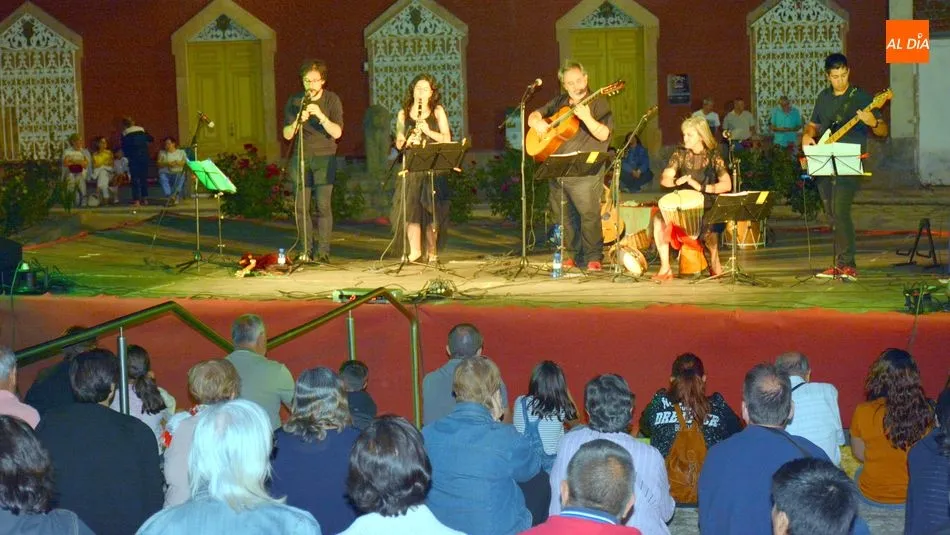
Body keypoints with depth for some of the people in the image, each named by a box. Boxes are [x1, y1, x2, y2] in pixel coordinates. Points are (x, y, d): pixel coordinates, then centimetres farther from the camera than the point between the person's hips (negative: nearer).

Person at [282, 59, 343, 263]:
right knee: (300, 206, -1)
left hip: (324, 157, -2)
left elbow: (337, 132, -9)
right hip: (300, 157, 3)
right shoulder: (294, 101, 6)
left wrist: (320, 115, -22)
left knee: (323, 205, -9)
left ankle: (324, 251, -5)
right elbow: (287, 134, 1)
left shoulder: (332, 100, 0)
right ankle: (306, 250, 7)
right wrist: (298, 121, -18)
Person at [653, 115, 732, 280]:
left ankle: (715, 260, -8)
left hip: (707, 206, -3)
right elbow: (664, 179, -2)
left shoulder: (713, 155, -4)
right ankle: (665, 268, -19)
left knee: (708, 226, -36)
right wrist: (677, 181, -25)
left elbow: (727, 185, -11)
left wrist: (702, 187, -24)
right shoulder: (680, 153, 3)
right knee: (659, 220, -25)